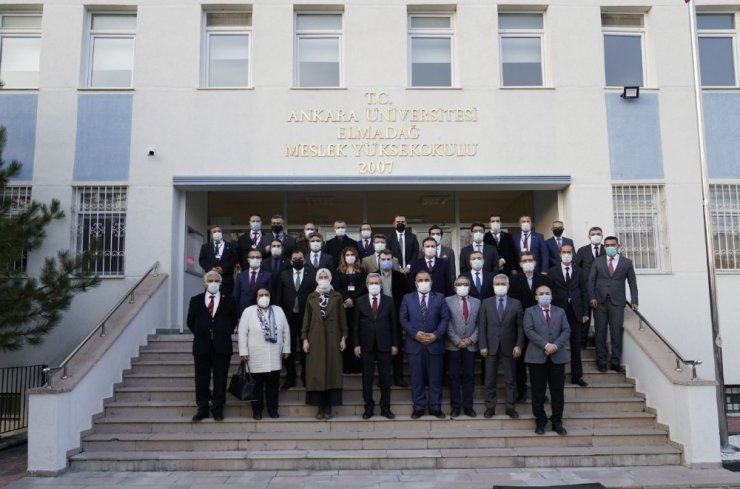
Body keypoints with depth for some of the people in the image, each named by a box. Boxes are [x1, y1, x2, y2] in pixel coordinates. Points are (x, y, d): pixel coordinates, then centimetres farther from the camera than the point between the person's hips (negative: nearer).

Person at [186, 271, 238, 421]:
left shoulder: (228, 300, 5)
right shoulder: (196, 300, 8)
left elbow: (233, 320, 11)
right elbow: (190, 322, 13)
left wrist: (226, 334, 5)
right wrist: (199, 334, 6)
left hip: (222, 346, -1)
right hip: (202, 346, 1)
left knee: (220, 380, 3)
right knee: (201, 380, 6)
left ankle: (218, 409, 13)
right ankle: (202, 409, 16)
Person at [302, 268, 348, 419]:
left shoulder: (337, 296, 5)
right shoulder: (311, 297, 8)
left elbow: (342, 318, 4)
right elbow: (306, 319, 7)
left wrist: (343, 337, -1)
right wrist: (304, 338, 0)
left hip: (332, 338, -1)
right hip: (316, 339, 1)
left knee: (332, 371, -1)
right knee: (316, 372, -1)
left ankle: (330, 406, 5)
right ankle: (320, 406, 6)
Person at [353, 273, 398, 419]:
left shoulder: (389, 301, 4)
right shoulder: (360, 301, 4)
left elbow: (394, 324, 4)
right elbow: (355, 325, 3)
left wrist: (394, 344, 0)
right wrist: (356, 344, -3)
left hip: (384, 345, 0)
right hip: (366, 345, 0)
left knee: (385, 377, 5)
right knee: (367, 377, 5)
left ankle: (385, 408, 13)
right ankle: (369, 407, 14)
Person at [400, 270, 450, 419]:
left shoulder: (439, 298, 7)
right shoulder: (407, 298, 7)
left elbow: (445, 318, 1)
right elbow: (403, 319, 1)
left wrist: (436, 335, -12)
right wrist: (415, 334, -12)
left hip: (434, 343, 0)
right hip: (414, 344, 0)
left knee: (435, 378, 5)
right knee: (417, 378, 4)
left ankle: (435, 408, 15)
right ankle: (418, 408, 13)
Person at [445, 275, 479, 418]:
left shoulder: (476, 302, 10)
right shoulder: (448, 301, 1)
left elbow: (479, 324, 5)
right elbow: (447, 324, -6)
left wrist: (471, 339, -7)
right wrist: (457, 341, -11)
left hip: (471, 345, 2)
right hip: (453, 345, -2)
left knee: (469, 376, 5)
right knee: (454, 376, 3)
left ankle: (468, 406, 12)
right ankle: (455, 406, 9)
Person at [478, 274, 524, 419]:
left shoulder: (516, 303, 3)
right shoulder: (486, 303, 4)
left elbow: (520, 327, 1)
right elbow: (482, 326, 1)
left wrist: (519, 345, -7)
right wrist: (482, 346, -6)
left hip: (509, 347, 0)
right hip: (491, 347, 1)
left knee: (510, 379, 7)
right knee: (490, 379, 6)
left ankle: (510, 407, 16)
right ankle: (490, 407, 15)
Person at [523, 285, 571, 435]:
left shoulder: (560, 311, 15)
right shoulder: (530, 311, 6)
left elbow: (566, 330, 4)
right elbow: (529, 331, -7)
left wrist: (555, 345, -12)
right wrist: (545, 345, -17)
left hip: (557, 356, 2)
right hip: (537, 356, -2)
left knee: (558, 391, 5)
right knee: (538, 391, 2)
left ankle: (557, 422, 14)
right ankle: (540, 421, 12)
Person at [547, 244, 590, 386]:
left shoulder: (579, 272, 9)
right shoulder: (552, 272, 2)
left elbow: (583, 293, 7)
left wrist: (585, 312, 1)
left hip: (575, 312, 2)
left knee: (576, 346, 6)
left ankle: (576, 376, 12)